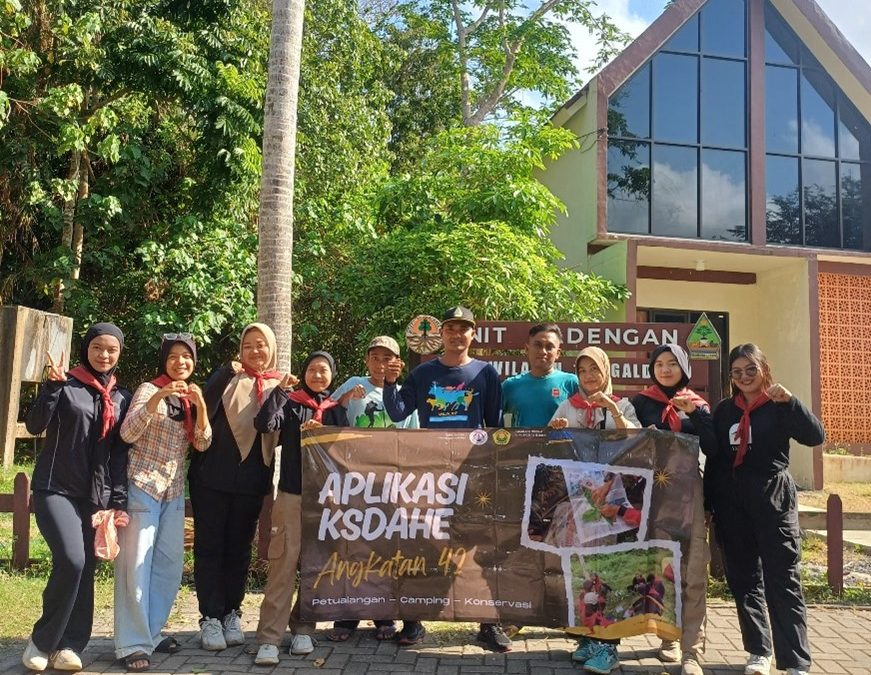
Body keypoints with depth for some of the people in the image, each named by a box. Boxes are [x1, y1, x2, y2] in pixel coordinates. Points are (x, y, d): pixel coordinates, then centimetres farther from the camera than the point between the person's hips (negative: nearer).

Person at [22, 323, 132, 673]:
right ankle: (42, 641, 1)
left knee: (86, 570, 2)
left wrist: (119, 499, 2)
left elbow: (121, 451, 9)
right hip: (56, 490, -4)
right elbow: (34, 425, -13)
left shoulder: (122, 397, 9)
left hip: (97, 496, 4)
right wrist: (52, 385, -25)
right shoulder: (64, 385, 0)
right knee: (71, 561, -18)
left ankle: (69, 646, 14)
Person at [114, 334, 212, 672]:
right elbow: (127, 433, -19)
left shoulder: (191, 397, 10)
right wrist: (158, 397, -29)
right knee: (136, 564, -7)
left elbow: (203, 444, -1)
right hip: (143, 486, -6)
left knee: (170, 564, 9)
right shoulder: (149, 389, -6)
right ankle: (132, 643, 0)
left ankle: (151, 632, 22)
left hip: (173, 491, 6)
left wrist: (200, 405, -15)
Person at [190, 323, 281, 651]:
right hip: (213, 475, -2)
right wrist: (227, 374, -20)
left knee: (239, 547, 9)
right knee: (210, 546, 1)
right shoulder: (227, 376, 3)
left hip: (252, 480, 2)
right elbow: (203, 411, -9)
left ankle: (231, 614, 20)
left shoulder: (279, 385, 10)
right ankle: (210, 618, 8)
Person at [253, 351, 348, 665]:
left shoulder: (337, 410, 11)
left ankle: (302, 627, 22)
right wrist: (281, 389, -17)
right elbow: (263, 424, -12)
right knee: (283, 563, -8)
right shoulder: (290, 403, 5)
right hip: (291, 494, -3)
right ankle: (269, 638, -5)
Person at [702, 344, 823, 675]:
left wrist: (789, 400, -26)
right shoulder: (724, 409, 10)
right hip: (732, 503, 4)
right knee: (744, 579, 9)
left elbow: (815, 436, -16)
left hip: (773, 501, -4)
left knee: (782, 581, -4)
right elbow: (712, 453, 9)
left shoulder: (779, 407, -1)